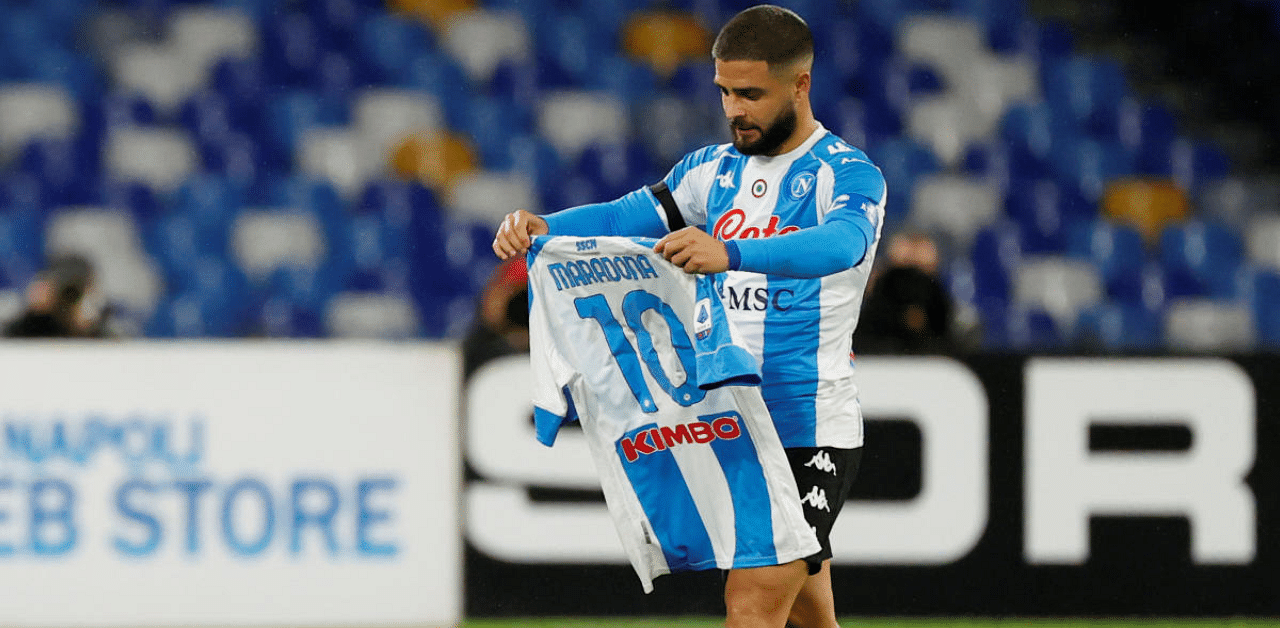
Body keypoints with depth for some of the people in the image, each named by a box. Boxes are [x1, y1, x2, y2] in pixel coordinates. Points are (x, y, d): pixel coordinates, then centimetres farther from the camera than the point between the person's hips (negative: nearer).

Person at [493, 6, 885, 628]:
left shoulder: (848, 174, -10)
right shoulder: (715, 169, 12)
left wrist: (730, 254, -50)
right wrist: (543, 227, -20)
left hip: (810, 436, -7)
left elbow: (842, 243, -32)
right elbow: (626, 216, 2)